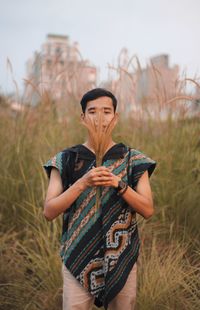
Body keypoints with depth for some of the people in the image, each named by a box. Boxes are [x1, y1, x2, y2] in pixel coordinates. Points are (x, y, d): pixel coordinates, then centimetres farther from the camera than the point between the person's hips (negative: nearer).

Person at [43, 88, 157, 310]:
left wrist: (119, 184, -20)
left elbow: (148, 210, -5)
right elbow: (49, 212, -8)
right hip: (78, 260, -1)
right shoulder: (65, 160, -1)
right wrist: (82, 183, -21)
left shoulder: (133, 160, 0)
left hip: (122, 260, 1)